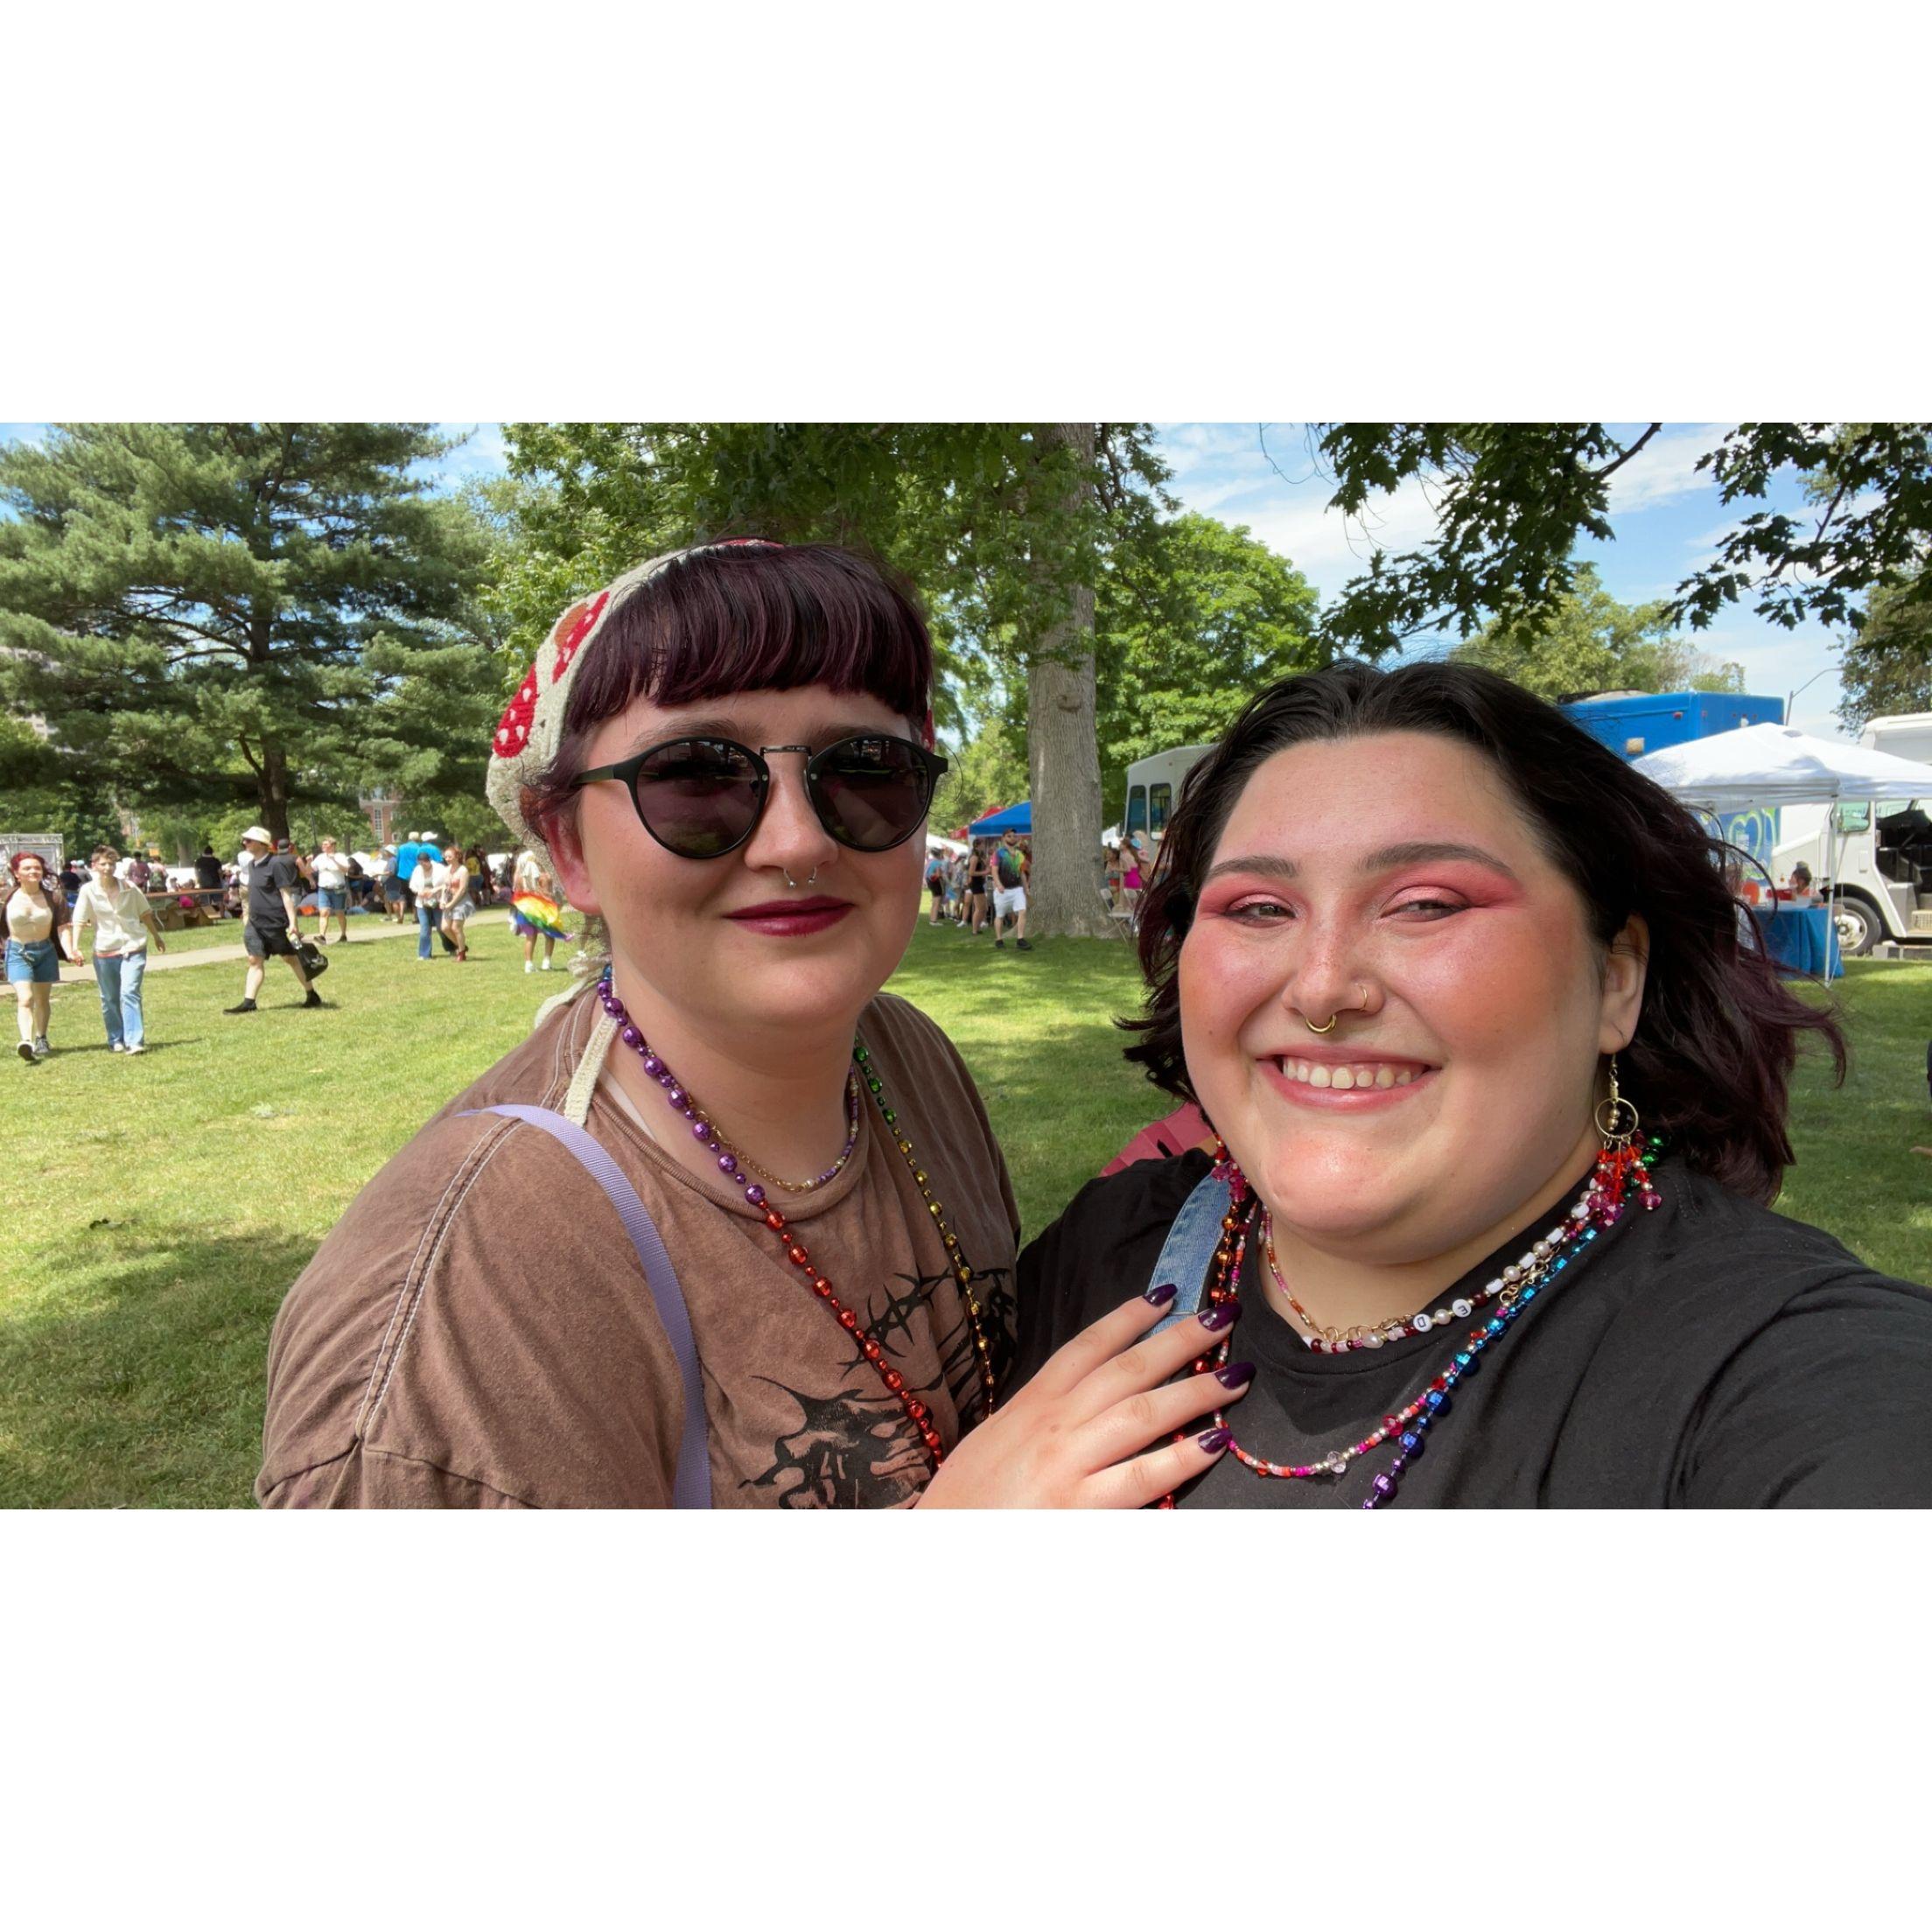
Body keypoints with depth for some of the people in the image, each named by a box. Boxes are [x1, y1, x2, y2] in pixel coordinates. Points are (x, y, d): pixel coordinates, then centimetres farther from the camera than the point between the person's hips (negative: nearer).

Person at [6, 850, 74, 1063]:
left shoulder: (53, 897, -6)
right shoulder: (9, 897, -7)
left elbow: (63, 927, -10)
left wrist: (70, 951, -23)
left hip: (45, 951, 2)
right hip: (18, 952, -2)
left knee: (42, 999, 16)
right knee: (25, 999, -16)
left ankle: (40, 1039, 31)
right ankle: (26, 1041, -29)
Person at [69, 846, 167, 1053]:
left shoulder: (128, 888, -1)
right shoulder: (88, 891, -4)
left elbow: (145, 913, 13)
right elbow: (79, 921, -5)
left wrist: (157, 937, 23)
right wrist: (75, 947, -16)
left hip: (133, 948, -1)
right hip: (104, 951, 1)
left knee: (129, 993, -13)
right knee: (109, 999, 11)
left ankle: (135, 1042, -15)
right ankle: (116, 1041, 25)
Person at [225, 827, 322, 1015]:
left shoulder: (276, 864, -14)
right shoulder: (252, 864, 11)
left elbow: (286, 894, -17)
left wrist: (293, 923, -21)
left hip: (275, 923, -7)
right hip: (255, 922, 7)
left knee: (292, 958, 4)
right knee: (255, 960, 3)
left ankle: (312, 996, 17)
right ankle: (248, 1002, 2)